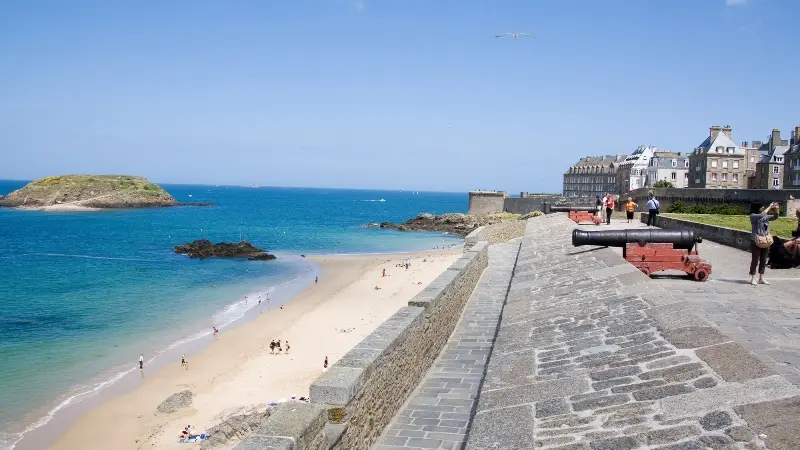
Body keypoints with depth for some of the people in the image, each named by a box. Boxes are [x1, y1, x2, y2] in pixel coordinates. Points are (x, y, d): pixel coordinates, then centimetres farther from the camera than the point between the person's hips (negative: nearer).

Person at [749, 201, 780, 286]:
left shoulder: (766, 216, 10)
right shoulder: (753, 216, -9)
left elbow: (775, 217, 12)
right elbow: (761, 215, -26)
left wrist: (776, 210, -6)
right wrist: (769, 207, -18)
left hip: (766, 241, 6)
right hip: (756, 241, -6)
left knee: (763, 260, 11)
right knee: (755, 260, -2)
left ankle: (761, 278, 20)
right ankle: (753, 279, 6)